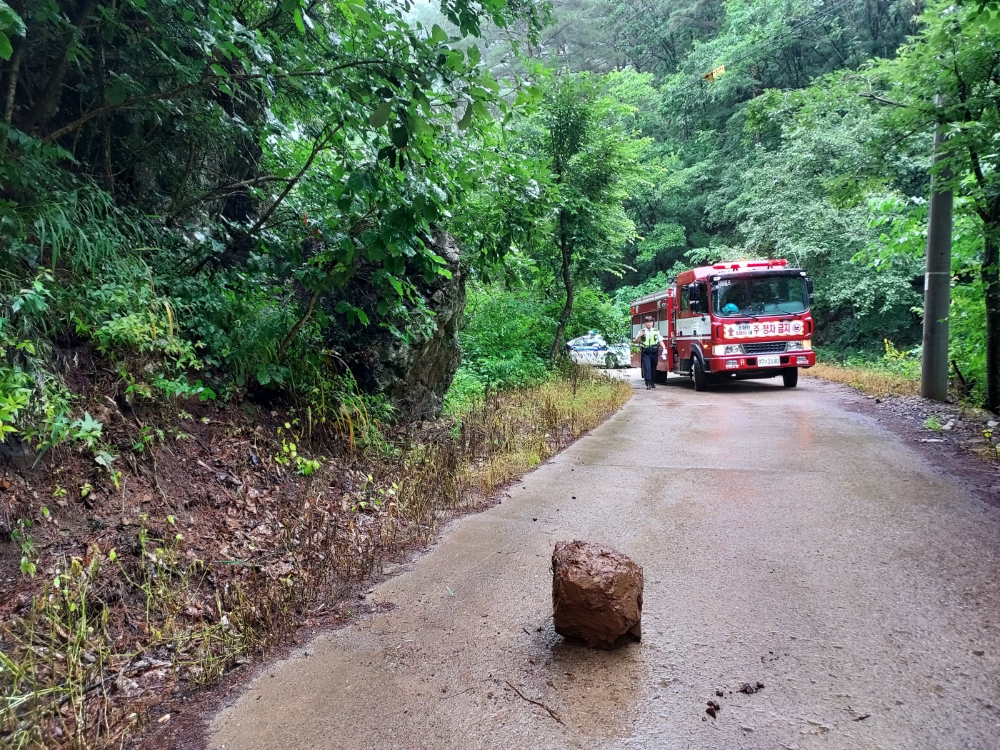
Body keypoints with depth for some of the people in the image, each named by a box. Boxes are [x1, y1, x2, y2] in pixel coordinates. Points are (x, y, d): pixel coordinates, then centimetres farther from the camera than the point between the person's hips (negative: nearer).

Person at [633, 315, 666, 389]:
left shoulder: (656, 331, 8)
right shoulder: (641, 331, 3)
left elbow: (660, 341, 7)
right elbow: (636, 341, 4)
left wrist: (664, 348, -7)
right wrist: (639, 336, -16)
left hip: (654, 352, 2)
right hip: (645, 353, -2)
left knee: (653, 368, 11)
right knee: (647, 367, -12)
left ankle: (652, 382, 26)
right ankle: (648, 384, -16)